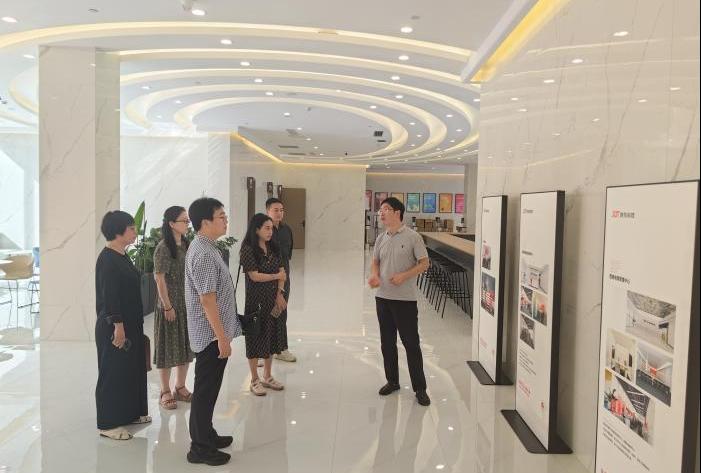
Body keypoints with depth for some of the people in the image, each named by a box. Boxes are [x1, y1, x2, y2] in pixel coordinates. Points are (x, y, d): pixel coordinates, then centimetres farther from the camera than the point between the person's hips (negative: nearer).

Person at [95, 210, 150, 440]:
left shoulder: (122, 255, 9)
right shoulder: (107, 259, -18)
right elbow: (109, 296, -21)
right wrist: (118, 325, -21)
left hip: (131, 324, 10)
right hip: (114, 326, -9)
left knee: (132, 368, 17)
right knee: (113, 372, 1)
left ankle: (130, 413, 31)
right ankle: (108, 424, 13)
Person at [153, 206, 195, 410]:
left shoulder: (185, 245, 7)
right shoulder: (163, 248, -14)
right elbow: (159, 279, -15)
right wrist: (167, 306, -15)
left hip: (188, 304, 7)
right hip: (170, 305, -7)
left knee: (186, 345, 14)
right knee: (168, 347, 4)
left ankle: (180, 387, 28)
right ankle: (165, 392, 17)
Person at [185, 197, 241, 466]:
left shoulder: (203, 247, 9)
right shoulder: (204, 253, -23)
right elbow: (207, 299, -24)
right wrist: (222, 337, -20)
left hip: (211, 333, 10)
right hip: (211, 334, -10)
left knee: (208, 388, 20)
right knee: (206, 389, 3)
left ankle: (206, 435, 35)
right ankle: (200, 449, 16)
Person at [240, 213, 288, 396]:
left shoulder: (273, 248, 7)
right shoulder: (248, 249, -12)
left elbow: (282, 272, 6)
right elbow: (255, 276, -16)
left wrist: (280, 294, -6)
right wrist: (276, 276, -4)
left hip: (273, 300, 6)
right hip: (256, 300, -6)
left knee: (271, 335, 12)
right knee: (256, 337, 4)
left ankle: (267, 376, 27)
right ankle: (255, 380, 18)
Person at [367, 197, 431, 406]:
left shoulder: (412, 237, -8)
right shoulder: (381, 238, 8)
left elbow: (424, 263, -8)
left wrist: (404, 276, -20)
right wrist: (374, 275, -7)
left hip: (405, 299, -6)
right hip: (383, 297, 6)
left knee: (411, 343, -1)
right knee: (387, 342, 13)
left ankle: (419, 388, 11)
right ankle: (392, 381, 28)